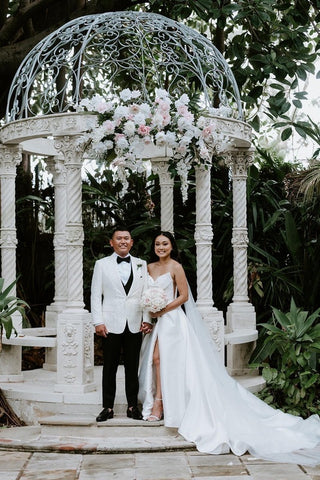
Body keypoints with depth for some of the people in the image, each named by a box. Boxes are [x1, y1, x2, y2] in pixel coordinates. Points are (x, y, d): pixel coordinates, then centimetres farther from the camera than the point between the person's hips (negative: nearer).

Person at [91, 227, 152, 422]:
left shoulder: (141, 265, 11)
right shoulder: (102, 264, 6)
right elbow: (96, 295, 3)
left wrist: (147, 319, 0)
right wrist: (98, 321, -5)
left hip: (135, 325, 2)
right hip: (111, 324, -1)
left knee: (133, 367, 6)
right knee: (110, 368, 4)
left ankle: (133, 406, 15)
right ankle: (108, 408, 11)